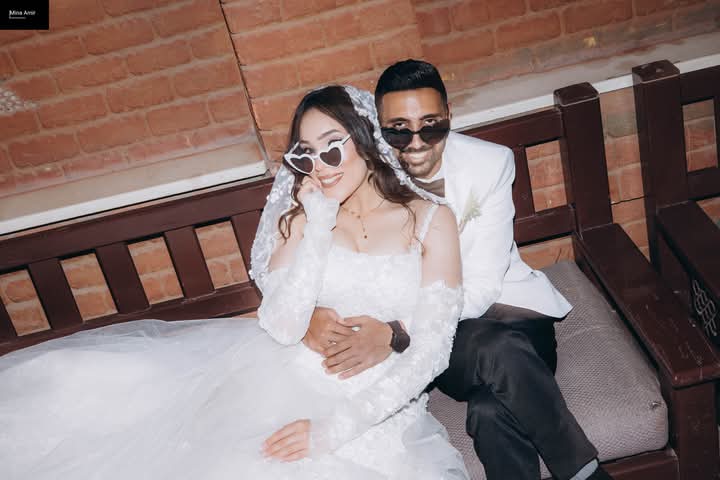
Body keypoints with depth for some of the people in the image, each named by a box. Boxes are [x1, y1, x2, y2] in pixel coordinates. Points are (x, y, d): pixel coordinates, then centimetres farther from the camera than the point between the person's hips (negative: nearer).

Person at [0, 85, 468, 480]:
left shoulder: (431, 221, -2)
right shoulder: (298, 219, 5)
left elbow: (431, 351, -8)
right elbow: (281, 329, -7)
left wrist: (334, 429, -17)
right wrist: (317, 227, -11)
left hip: (373, 408, -2)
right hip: (283, 381, 3)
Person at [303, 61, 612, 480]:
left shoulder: (491, 163, -9)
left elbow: (481, 285, -17)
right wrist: (313, 313, -29)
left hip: (499, 306, 0)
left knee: (493, 411, -34)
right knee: (498, 350, -34)